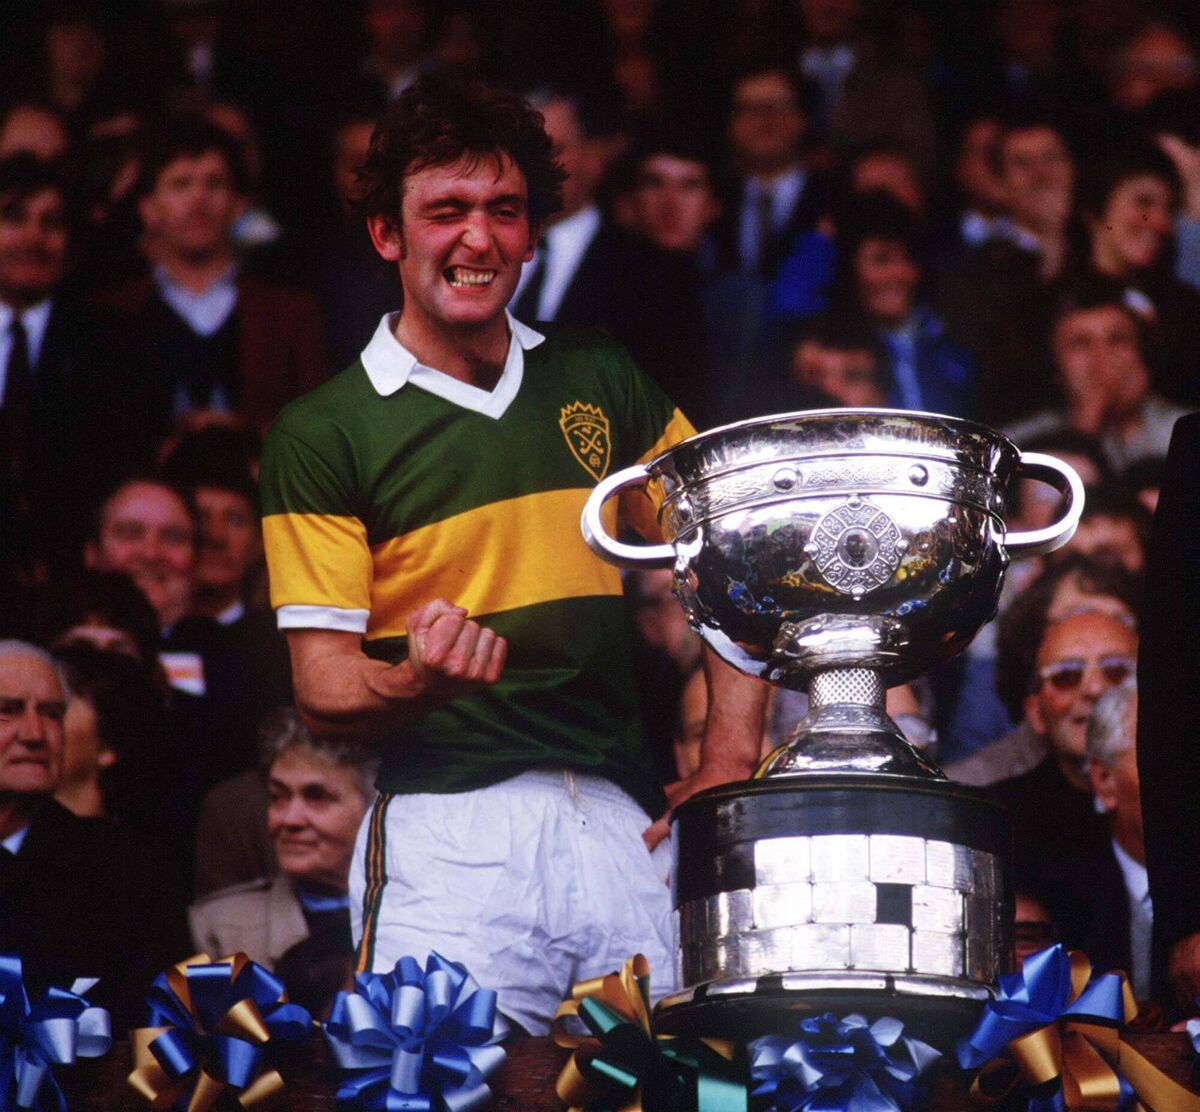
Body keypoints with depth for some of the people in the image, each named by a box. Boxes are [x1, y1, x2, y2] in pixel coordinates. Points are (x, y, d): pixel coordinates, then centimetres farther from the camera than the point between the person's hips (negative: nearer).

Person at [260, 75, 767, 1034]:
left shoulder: (598, 382, 15)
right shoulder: (322, 436, 3)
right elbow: (324, 687, -2)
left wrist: (729, 758, 7)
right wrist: (416, 682, -23)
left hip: (625, 826, 4)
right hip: (448, 837, -3)